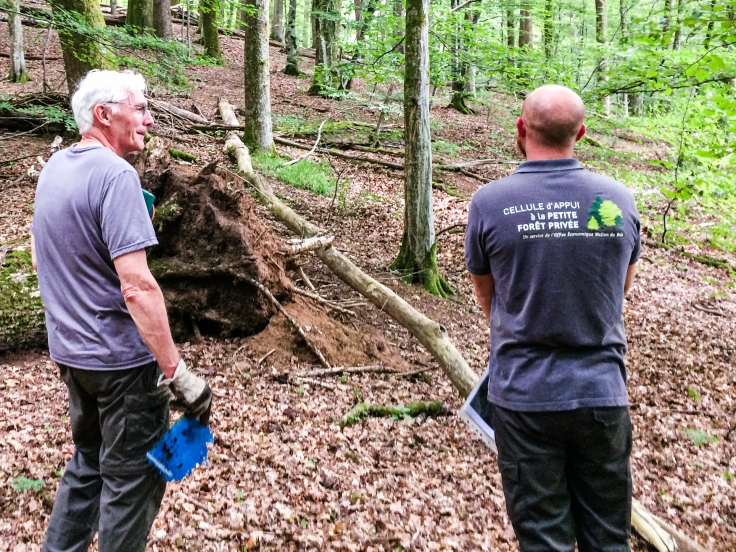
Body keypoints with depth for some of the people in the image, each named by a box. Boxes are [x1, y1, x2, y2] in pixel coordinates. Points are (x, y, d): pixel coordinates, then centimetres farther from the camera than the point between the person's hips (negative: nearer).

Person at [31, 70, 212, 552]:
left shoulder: (54, 168, 7)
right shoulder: (115, 174, -21)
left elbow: (41, 259, 19)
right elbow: (137, 287, -28)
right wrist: (177, 372, -25)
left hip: (70, 350, 9)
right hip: (120, 357, -9)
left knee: (87, 463, 24)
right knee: (133, 478, 7)